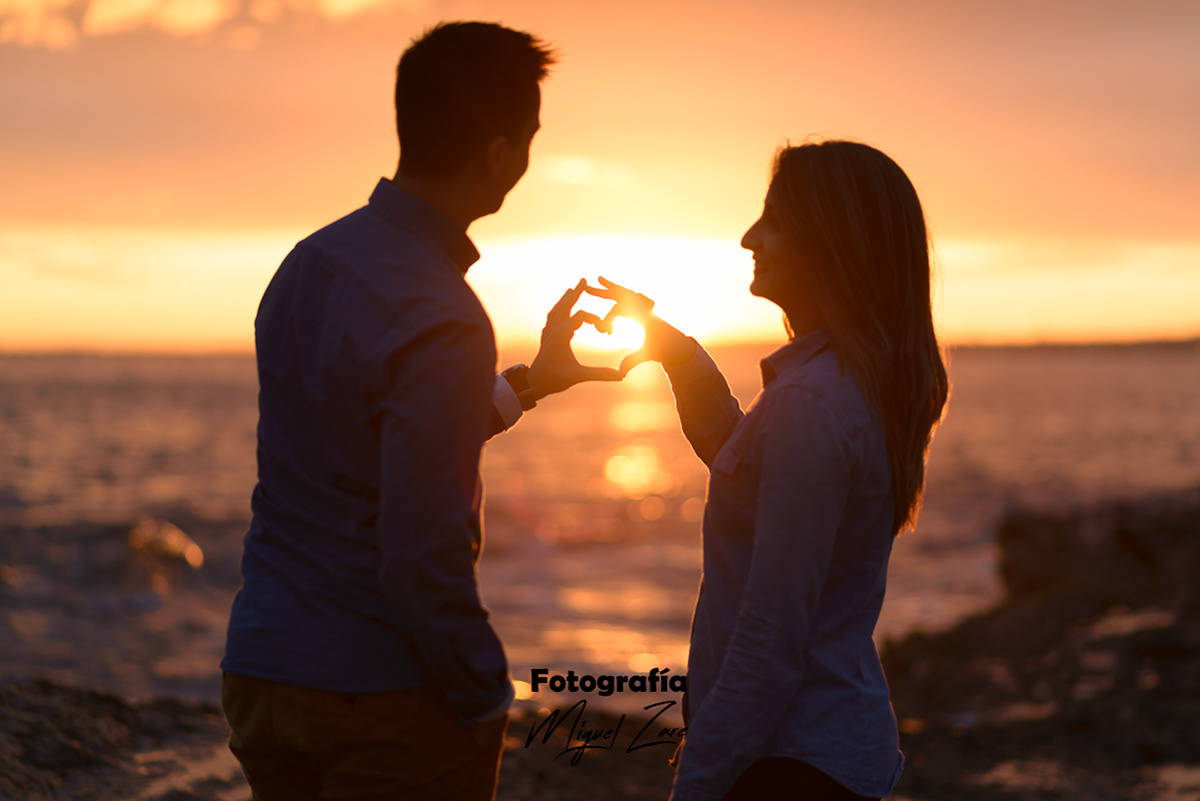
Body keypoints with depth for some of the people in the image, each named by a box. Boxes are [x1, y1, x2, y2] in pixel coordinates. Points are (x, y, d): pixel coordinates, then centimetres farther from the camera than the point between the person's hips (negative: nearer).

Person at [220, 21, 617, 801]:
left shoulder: (308, 264, 6)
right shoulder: (442, 321, -21)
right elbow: (422, 554, -24)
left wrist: (531, 381, 25)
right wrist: (487, 700, -10)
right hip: (385, 704, -8)